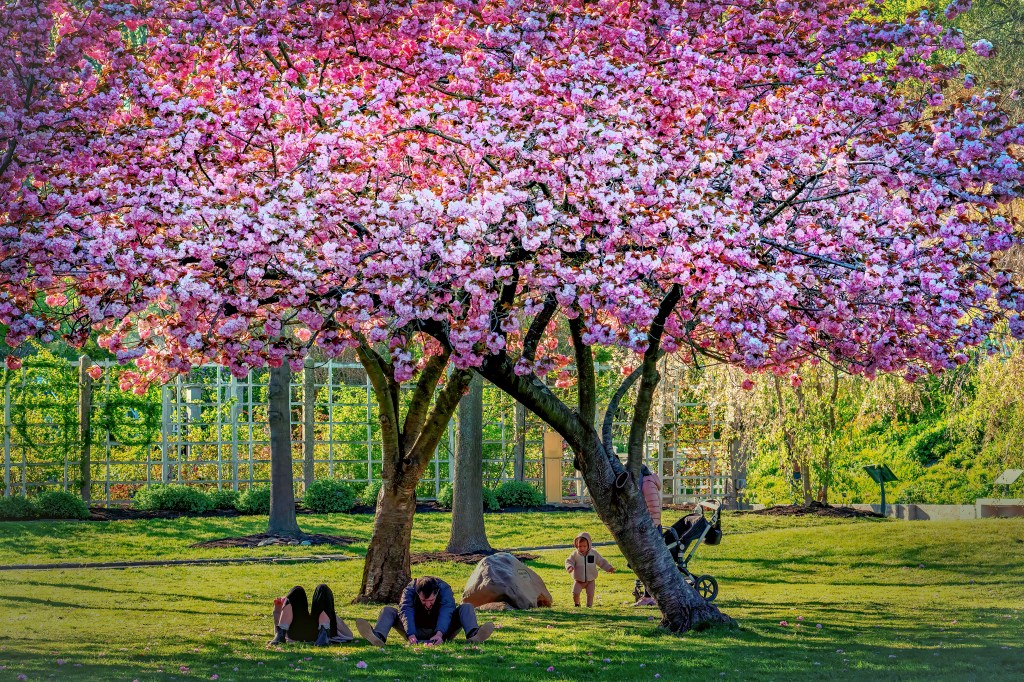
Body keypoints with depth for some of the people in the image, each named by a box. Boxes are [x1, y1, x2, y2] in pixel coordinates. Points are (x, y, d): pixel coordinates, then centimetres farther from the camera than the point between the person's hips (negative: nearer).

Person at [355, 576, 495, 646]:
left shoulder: (444, 589, -21)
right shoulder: (410, 590, -20)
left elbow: (446, 612, -37)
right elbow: (406, 612, -36)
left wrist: (439, 633, -56)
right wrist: (411, 635, -54)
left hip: (441, 632, -1)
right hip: (416, 631, 1)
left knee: (467, 608, -22)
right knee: (387, 610, -21)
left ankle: (473, 635, -52)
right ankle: (379, 637, -53)